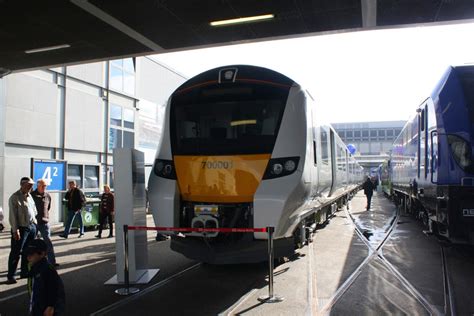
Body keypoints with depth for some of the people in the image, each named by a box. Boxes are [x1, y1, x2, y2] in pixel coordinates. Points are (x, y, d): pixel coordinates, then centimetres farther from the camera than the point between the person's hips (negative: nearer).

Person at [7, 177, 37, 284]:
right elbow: (13, 216, -15)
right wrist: (15, 230, -18)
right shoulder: (15, 197, -11)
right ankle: (11, 276, 7)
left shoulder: (29, 196, 11)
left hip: (32, 227, 7)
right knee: (16, 252, -1)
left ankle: (25, 272, 24)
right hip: (21, 228, -7)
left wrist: (35, 224, 14)